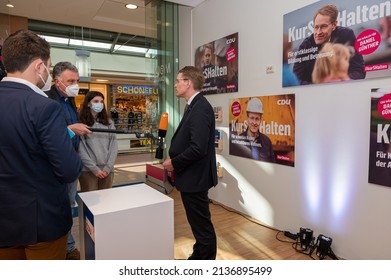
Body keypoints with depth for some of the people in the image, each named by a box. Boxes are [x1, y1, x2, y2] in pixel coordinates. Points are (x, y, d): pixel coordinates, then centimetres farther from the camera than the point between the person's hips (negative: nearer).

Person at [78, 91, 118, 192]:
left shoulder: (109, 123, 9)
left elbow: (114, 146, 4)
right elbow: (81, 149, -7)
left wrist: (108, 167, -6)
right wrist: (94, 169, -12)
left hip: (107, 170, 3)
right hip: (88, 170, -3)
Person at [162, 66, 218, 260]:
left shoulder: (201, 108, -21)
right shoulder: (194, 106, 11)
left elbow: (198, 148, -29)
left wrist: (174, 163, -16)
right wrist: (174, 158, 2)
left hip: (195, 177, -10)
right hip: (191, 175, 10)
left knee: (202, 224, 6)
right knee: (197, 222, 24)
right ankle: (198, 256, 43)